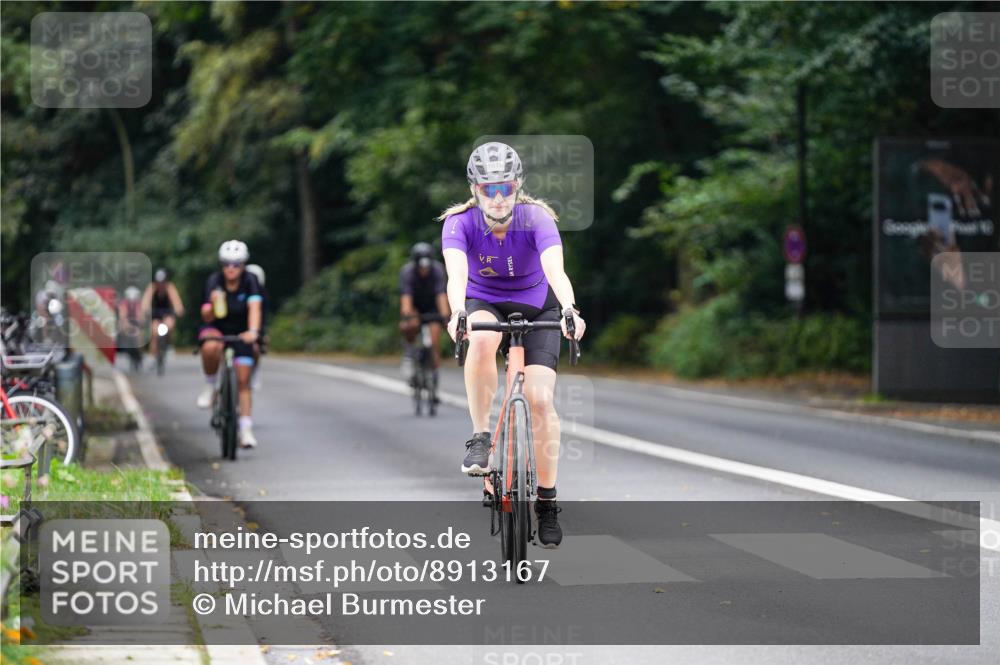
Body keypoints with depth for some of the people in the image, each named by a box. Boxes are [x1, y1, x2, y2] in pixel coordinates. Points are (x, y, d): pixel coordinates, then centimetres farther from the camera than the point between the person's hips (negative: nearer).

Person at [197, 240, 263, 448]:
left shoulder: (250, 281, -18)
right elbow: (207, 317, -25)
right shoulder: (214, 281, -19)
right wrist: (212, 305, -48)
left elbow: (254, 308, -32)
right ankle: (210, 386, -11)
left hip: (241, 332, 1)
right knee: (210, 348, -37)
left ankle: (246, 429, 3)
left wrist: (253, 331, -50)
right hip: (217, 328, -1)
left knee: (243, 380, -5)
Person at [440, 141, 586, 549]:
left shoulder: (537, 219, -26)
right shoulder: (460, 223, -24)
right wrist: (457, 312, -61)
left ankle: (547, 500, 0)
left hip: (536, 308, 0)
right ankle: (480, 438, -24)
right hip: (484, 304, 0)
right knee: (482, 340, -37)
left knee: (540, 399, -15)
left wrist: (568, 310, -61)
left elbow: (555, 269, -41)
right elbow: (456, 272, -41)